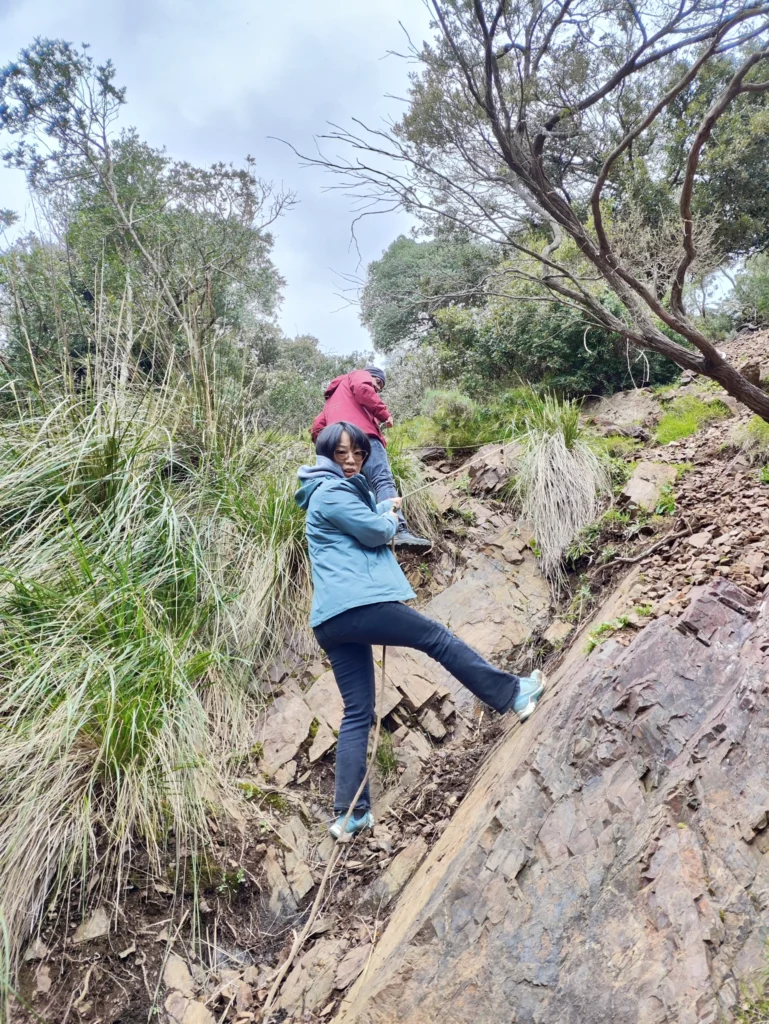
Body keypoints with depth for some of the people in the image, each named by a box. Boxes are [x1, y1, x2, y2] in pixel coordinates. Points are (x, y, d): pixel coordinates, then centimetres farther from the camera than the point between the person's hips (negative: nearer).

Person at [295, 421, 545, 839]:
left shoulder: (343, 491, 25)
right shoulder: (331, 492, -6)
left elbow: (368, 516, 27)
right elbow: (377, 531, -9)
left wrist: (385, 508, 8)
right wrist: (390, 517, 11)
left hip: (331, 621, 10)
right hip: (358, 604, -10)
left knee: (357, 714, 9)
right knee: (438, 638, 5)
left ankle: (350, 813, 10)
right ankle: (513, 695, 16)